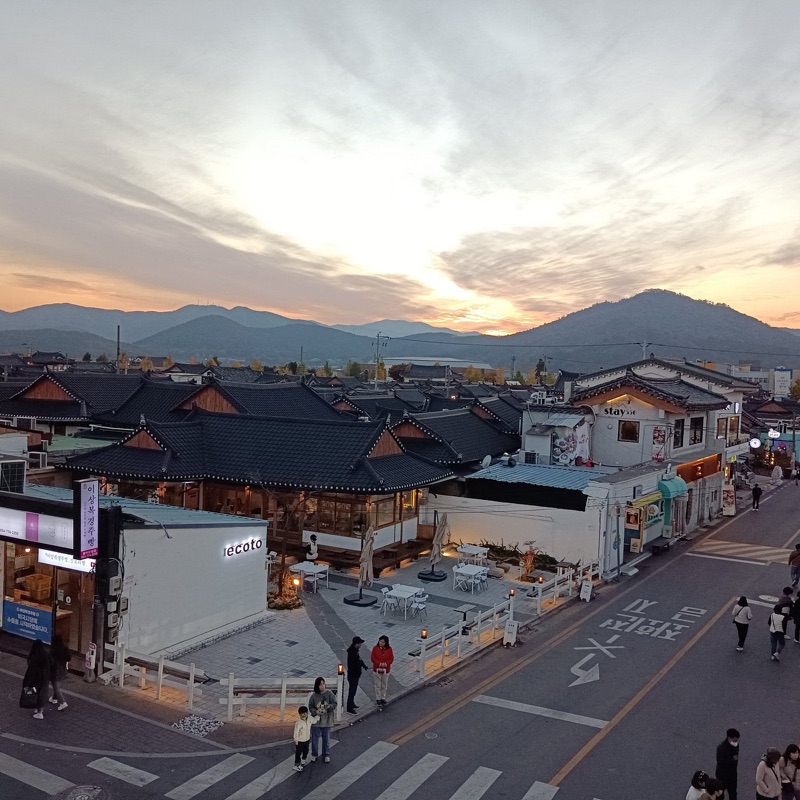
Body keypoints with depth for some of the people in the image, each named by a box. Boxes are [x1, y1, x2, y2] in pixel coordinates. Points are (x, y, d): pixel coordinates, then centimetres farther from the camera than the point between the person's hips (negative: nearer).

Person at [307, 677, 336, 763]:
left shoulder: (329, 693, -10)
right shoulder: (314, 695, -9)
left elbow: (334, 704, -9)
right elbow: (310, 707, -4)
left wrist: (327, 708, -25)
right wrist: (316, 712, -22)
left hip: (326, 721, 0)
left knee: (326, 739, 12)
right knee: (315, 738, 12)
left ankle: (326, 755, 31)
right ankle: (314, 754, 34)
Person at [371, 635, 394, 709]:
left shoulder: (389, 649, -6)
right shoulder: (375, 648, -11)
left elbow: (391, 658, -3)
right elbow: (373, 658, -11)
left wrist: (386, 663, -20)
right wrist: (379, 663, -24)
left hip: (386, 670, 2)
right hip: (377, 669, -2)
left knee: (384, 685, 14)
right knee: (378, 685, 4)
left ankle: (383, 698, 29)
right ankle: (378, 699, 15)